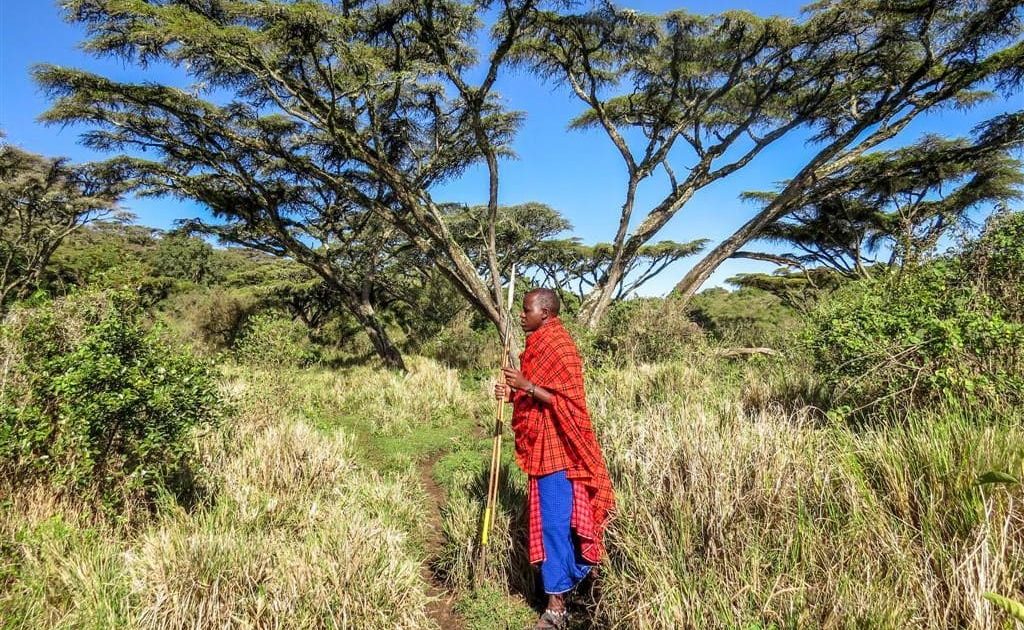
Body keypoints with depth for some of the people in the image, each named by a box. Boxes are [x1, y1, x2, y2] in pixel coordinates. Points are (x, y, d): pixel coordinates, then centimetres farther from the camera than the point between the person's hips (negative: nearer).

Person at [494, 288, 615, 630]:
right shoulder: (540, 346, 12)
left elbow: (567, 403, -21)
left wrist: (526, 385, -27)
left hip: (556, 450, -10)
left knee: (555, 522, -2)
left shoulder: (559, 347, -17)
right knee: (553, 520, 19)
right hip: (542, 448, 10)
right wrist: (513, 393, 5)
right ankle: (572, 579, 35)